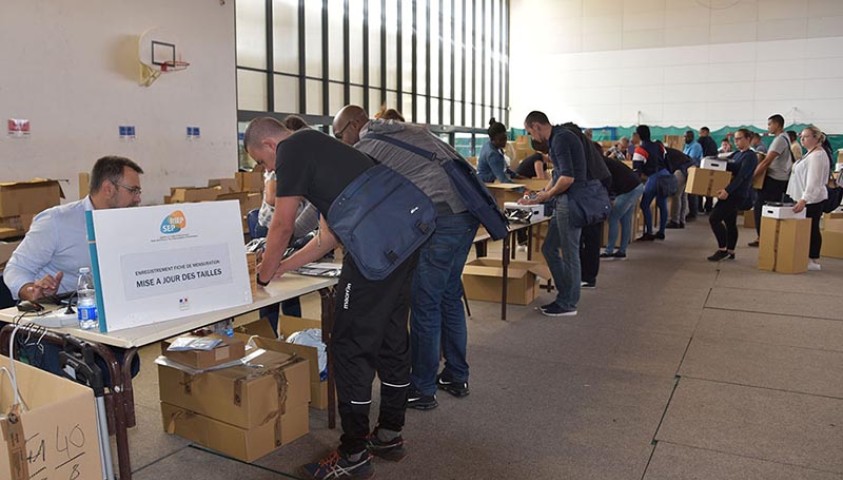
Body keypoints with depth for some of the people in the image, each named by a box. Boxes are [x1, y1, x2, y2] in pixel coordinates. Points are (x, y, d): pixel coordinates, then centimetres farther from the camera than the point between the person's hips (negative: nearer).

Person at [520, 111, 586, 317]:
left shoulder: (561, 139, -15)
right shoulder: (557, 138, 16)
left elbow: (567, 177, -23)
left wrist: (548, 194, -9)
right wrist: (537, 198, 22)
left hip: (571, 202, -10)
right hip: (565, 202, 10)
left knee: (569, 253, 0)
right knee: (549, 248, 14)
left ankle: (568, 304, 11)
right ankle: (565, 296, 22)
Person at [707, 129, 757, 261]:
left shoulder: (750, 156, -11)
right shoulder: (737, 154, 17)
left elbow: (741, 176, -22)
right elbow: (729, 169, 19)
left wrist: (727, 190, -33)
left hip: (737, 194, -9)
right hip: (732, 193, 9)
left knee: (714, 218, -14)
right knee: (730, 222, 12)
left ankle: (722, 249, -8)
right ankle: (730, 251, 19)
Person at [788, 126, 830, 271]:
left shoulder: (817, 155, -15)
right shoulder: (811, 153, 17)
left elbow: (814, 181, -24)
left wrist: (803, 199, -31)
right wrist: (801, 198, 21)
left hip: (813, 200, -10)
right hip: (807, 199, 10)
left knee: (811, 228, -6)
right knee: (811, 229, 9)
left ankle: (813, 260, -2)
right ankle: (811, 259, 13)